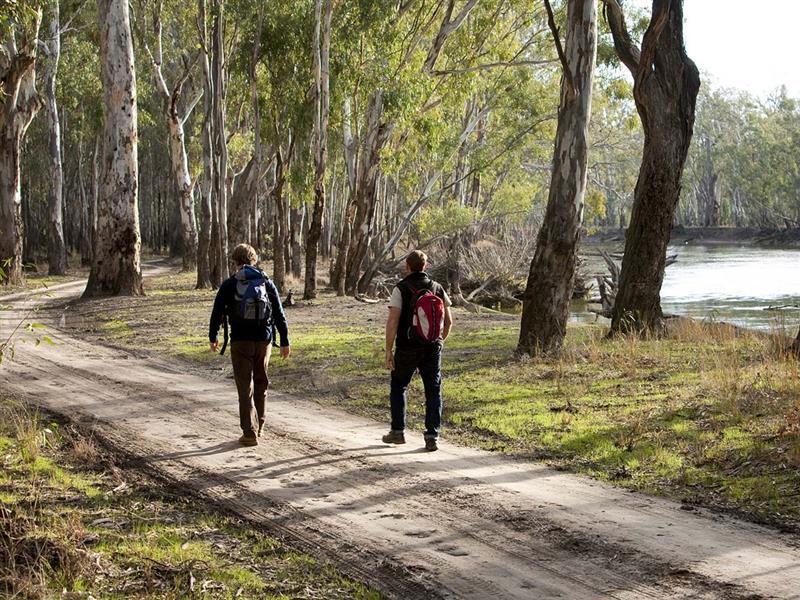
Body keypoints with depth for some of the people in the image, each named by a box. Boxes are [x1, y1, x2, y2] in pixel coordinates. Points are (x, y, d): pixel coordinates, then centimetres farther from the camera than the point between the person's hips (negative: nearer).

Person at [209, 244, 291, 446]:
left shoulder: (229, 285, -2)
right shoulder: (266, 283, 4)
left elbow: (217, 313, 1)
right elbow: (279, 314, 3)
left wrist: (213, 337, 16)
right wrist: (285, 341, 8)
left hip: (240, 342, -2)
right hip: (264, 340, 2)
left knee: (245, 388, 1)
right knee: (261, 384, 17)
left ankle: (250, 434, -3)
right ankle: (258, 428, 26)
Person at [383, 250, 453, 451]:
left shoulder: (401, 289, -9)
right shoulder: (438, 289, 3)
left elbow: (392, 321, -15)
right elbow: (448, 321, 7)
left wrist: (388, 351, -10)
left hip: (407, 349, -3)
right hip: (432, 349, 3)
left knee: (398, 387, 17)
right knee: (433, 392, 5)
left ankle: (398, 431, 21)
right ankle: (432, 437, -2)